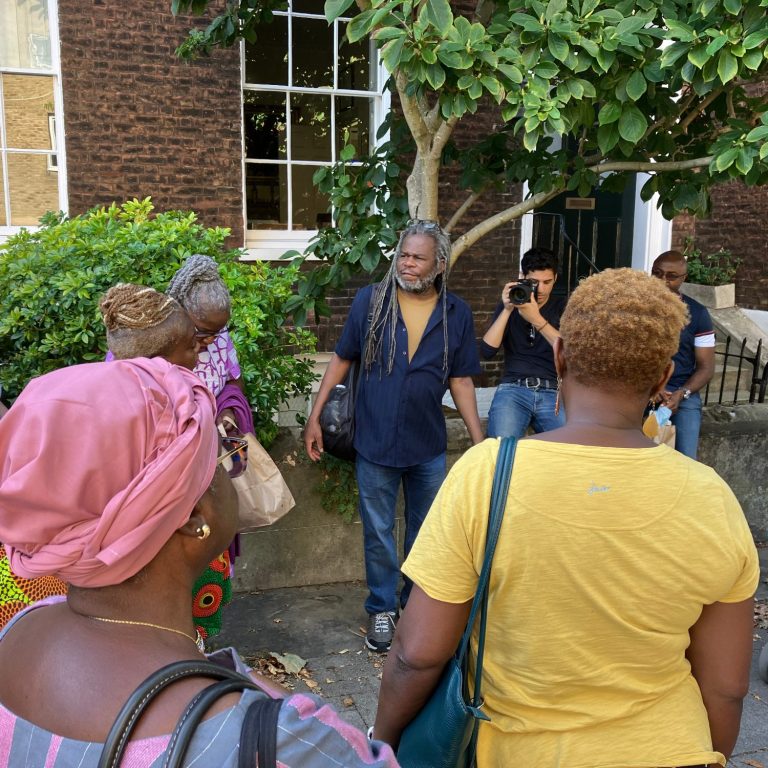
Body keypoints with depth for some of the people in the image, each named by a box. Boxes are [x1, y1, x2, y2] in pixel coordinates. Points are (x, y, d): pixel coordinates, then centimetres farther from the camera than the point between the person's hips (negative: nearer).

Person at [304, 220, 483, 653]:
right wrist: (315, 417, -1)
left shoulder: (457, 315, -3)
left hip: (429, 446, 2)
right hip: (376, 442, -1)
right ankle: (382, 609, 29)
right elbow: (342, 360, 2)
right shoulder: (370, 301, -6)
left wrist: (480, 441, -1)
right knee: (378, 533, 11)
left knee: (425, 533, 16)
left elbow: (461, 380, 3)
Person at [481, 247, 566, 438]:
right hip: (513, 389, -1)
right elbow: (487, 352, 0)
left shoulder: (563, 307, 10)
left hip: (554, 393, 1)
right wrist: (507, 310, -9)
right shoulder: (510, 304, 12)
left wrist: (537, 319, -16)